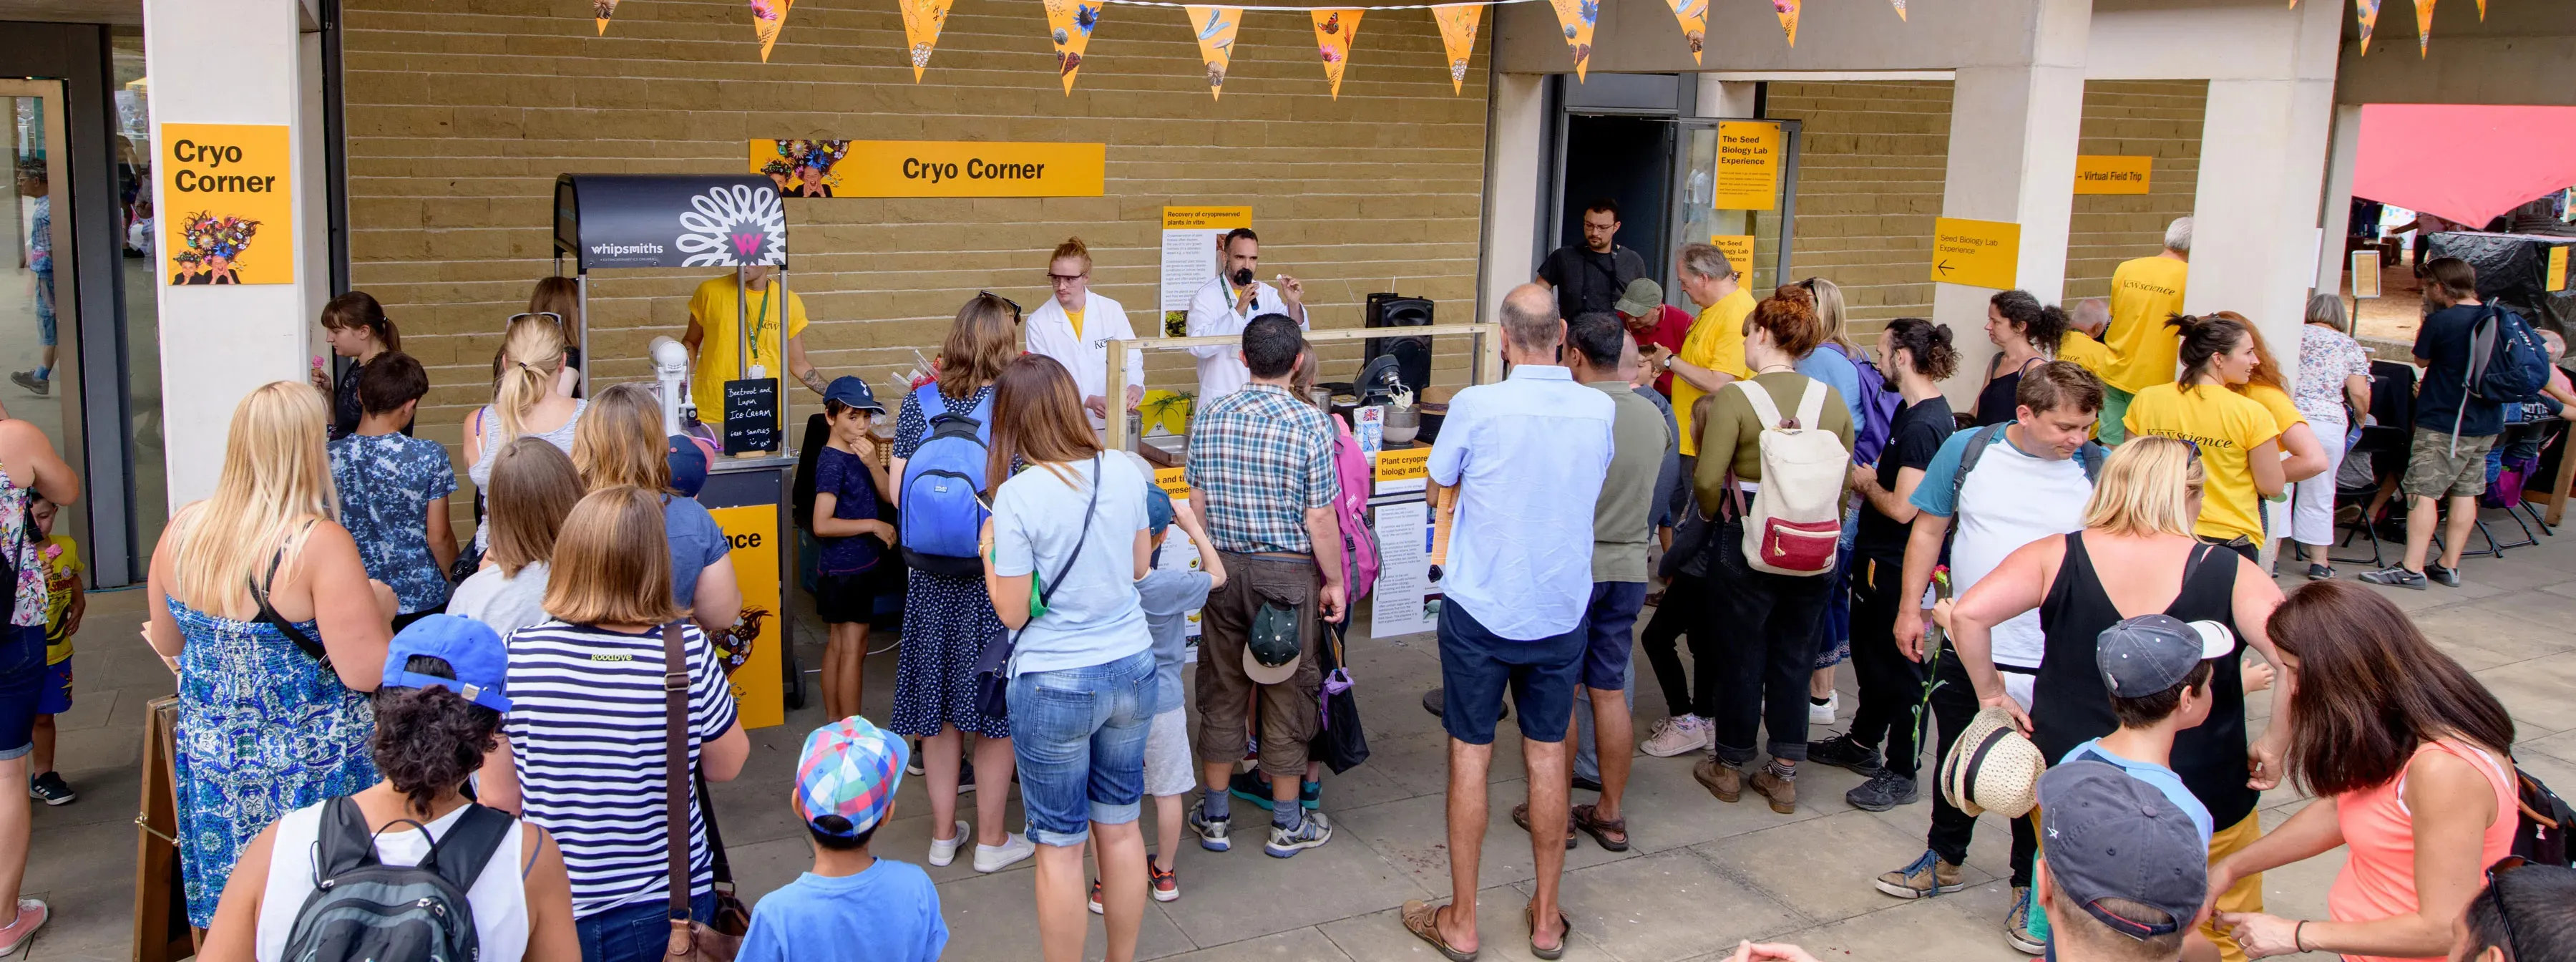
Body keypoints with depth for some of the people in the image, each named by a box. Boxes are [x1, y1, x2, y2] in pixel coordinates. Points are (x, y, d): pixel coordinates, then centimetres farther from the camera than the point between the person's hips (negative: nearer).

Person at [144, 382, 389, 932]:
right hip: (313, 775, -6)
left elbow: (167, 644, 11)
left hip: (211, 760, 6)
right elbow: (366, 672, -21)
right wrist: (379, 606, -4)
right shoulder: (320, 544, -22)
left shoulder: (182, 530, -3)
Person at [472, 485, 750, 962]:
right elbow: (727, 765, -3)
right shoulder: (687, 651, -19)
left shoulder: (517, 655, -15)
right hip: (666, 906, -1)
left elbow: (497, 797, -6)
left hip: (552, 910, 1)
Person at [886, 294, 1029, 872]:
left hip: (933, 575, 4)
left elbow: (898, 492, -1)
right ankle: (991, 839, 19)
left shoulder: (919, 402, -2)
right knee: (997, 705, 9)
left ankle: (943, 833, 25)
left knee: (938, 702, 14)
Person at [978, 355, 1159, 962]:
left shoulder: (1017, 495, -19)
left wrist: (990, 551, 2)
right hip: (1131, 669, 5)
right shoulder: (1124, 473, -4)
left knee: (1060, 847, 7)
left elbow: (1013, 612, -13)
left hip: (1055, 684, -5)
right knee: (1121, 826, 19)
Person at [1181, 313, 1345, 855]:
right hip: (1288, 571, -3)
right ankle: (1288, 824, 19)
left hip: (1223, 568, 3)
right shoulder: (1310, 424, -14)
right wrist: (1333, 581, -2)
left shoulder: (1210, 418, -2)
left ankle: (1215, 817, 23)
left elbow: (1196, 504, 2)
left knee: (1222, 689, 13)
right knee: (1286, 693, 8)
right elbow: (1320, 519, -13)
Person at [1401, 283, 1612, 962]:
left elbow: (1438, 486, 0)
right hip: (1561, 613, 3)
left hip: (1480, 609, -3)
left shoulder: (1477, 406, -16)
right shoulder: (1599, 410, -7)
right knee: (1547, 757, 13)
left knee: (1471, 758, 7)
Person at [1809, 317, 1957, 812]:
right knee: (1869, 650, 23)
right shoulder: (1930, 412, 7)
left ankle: (1901, 774, 11)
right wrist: (1872, 480, 3)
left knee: (1896, 664, 0)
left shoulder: (1922, 426, -25)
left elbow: (1902, 507, -27)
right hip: (1881, 555, 10)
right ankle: (1862, 742, 39)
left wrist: (1866, 484, -11)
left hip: (1897, 566, -10)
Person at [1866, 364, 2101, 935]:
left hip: (2051, 664, -2)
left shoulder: (2098, 471, -9)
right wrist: (1910, 607, 3)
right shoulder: (1968, 451, -5)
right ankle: (1945, 860, 40)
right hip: (1965, 648, 2)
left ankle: (2031, 886, 29)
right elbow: (1929, 528, 5)